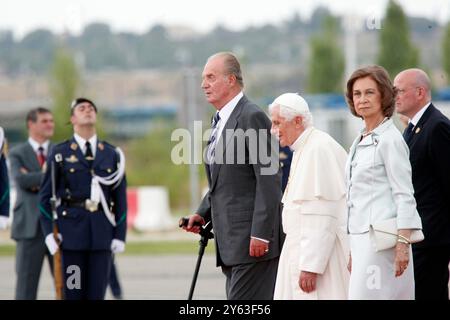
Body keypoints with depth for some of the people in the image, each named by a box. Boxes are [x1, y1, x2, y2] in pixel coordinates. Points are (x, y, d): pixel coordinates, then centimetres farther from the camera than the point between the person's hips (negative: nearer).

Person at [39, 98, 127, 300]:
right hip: (71, 230, -2)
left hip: (102, 232, 2)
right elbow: (46, 196, 4)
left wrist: (120, 235, 2)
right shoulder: (60, 153, 5)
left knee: (97, 293, 1)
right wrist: (48, 232, -6)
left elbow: (120, 197, 10)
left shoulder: (112, 154, 11)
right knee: (72, 293, -1)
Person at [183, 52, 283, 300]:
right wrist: (203, 214, 11)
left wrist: (260, 233, -21)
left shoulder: (252, 117, -12)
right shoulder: (220, 121, 18)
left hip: (252, 240, -10)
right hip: (231, 242, 10)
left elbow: (268, 179, -17)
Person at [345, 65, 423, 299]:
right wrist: (353, 250, 21)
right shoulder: (360, 142, 17)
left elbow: (404, 195, -13)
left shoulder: (390, 139, -9)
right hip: (361, 238, 8)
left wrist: (403, 243, -19)